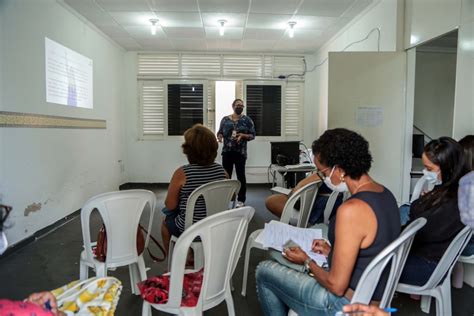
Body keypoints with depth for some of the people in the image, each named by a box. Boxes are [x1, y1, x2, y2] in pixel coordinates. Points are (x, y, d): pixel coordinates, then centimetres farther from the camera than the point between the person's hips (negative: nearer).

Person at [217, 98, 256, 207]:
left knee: (241, 175, 0)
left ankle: (241, 200, 9)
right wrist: (220, 136, -10)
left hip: (240, 152, -2)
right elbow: (220, 132, 12)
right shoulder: (225, 119, 8)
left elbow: (252, 135, 1)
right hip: (227, 151, 2)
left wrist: (243, 135, -17)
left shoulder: (247, 120, 1)